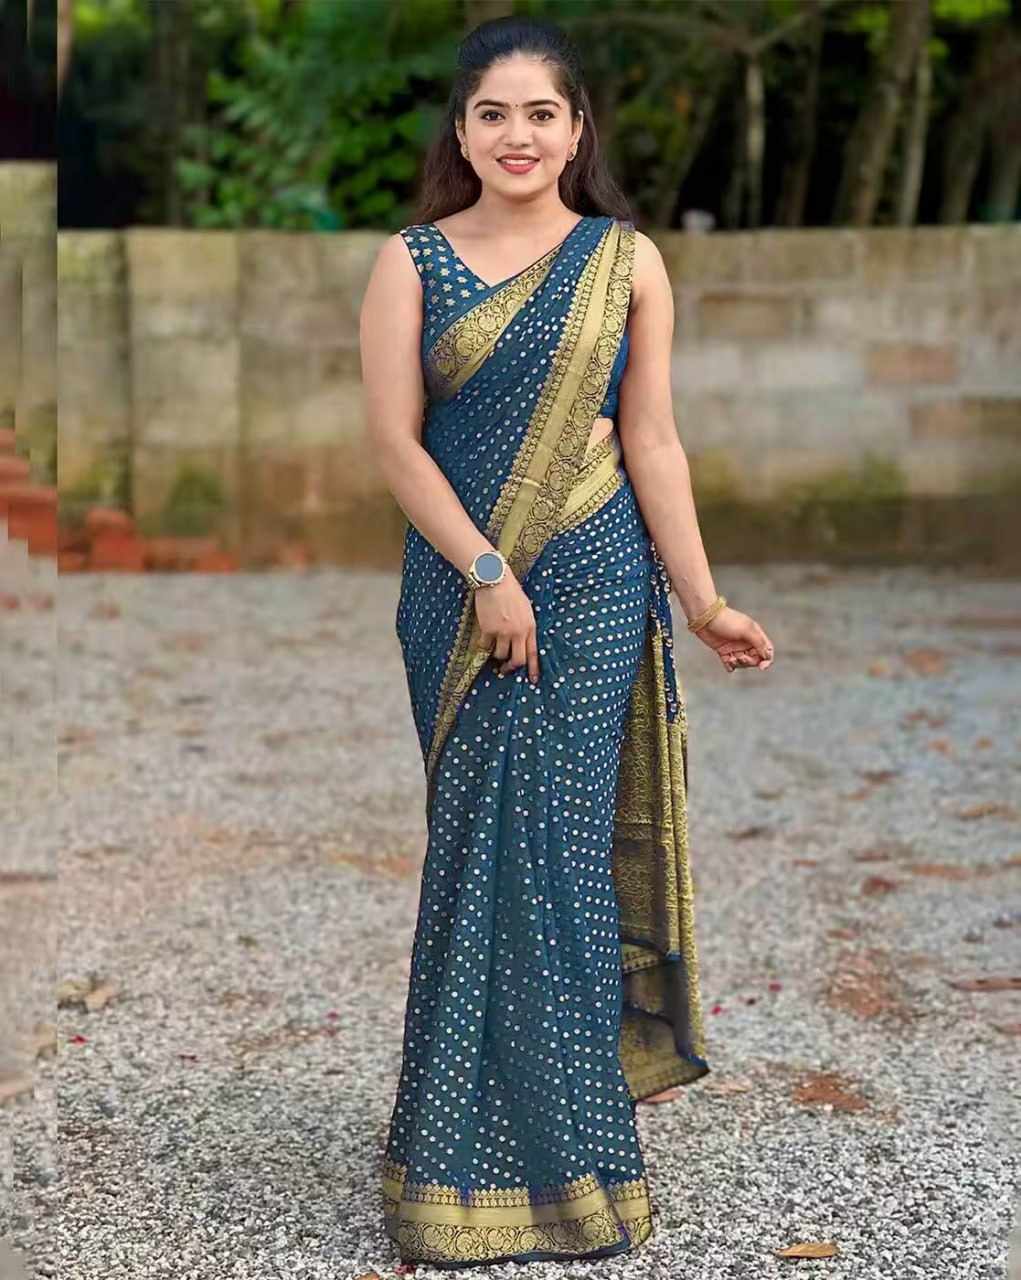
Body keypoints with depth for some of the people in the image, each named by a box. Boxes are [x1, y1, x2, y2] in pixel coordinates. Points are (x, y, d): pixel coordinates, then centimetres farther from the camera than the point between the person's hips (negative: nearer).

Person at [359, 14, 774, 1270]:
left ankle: (536, 1145, 13)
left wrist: (703, 602, -2)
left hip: (592, 581, -1)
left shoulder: (626, 260, 3)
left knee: (550, 842, -1)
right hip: (455, 582, 1)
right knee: (478, 844, 5)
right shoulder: (410, 262, 3)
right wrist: (487, 574, -12)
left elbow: (650, 441, 3)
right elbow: (393, 436, -4)